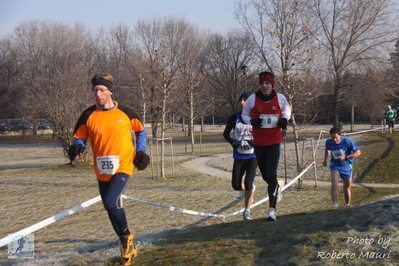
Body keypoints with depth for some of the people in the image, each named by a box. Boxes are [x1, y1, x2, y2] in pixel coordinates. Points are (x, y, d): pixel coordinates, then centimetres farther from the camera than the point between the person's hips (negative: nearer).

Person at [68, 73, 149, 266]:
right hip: (102, 171, 4)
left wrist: (141, 151, 2)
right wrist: (77, 148, -19)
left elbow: (141, 130, 12)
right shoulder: (88, 115, -4)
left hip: (123, 167, -3)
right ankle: (128, 244, 33)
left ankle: (126, 235, 4)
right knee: (111, 207, 12)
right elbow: (79, 138, 3)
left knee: (111, 202, -23)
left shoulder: (126, 112, -5)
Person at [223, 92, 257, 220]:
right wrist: (232, 142, -11)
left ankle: (247, 211, 7)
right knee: (236, 185, 0)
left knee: (248, 184, -12)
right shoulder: (234, 117, -2)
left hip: (252, 156, -3)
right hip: (239, 156, 3)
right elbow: (225, 133, 8)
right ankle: (251, 188, 36)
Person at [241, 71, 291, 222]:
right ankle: (277, 186, 49)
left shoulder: (280, 98, -5)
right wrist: (252, 121, -17)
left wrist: (284, 120, -8)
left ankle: (272, 209, -9)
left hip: (274, 141, -2)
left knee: (271, 174, -12)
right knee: (265, 175, 13)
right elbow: (244, 115, 6)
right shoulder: (252, 99, -7)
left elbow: (287, 111, 15)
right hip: (258, 142, 2)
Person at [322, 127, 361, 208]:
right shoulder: (328, 142, -10)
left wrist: (346, 157, -26)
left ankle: (347, 205, 34)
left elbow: (358, 152, -17)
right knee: (334, 184, -27)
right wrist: (325, 159, 5)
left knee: (347, 189, 11)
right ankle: (335, 204, -23)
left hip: (346, 167, 0)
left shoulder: (347, 142, -21)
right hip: (335, 166, 0)